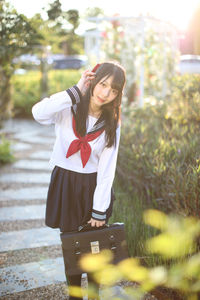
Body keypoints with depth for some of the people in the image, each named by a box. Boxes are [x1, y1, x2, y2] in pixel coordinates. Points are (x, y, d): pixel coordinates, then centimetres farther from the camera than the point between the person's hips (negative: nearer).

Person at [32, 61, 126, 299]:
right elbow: (39, 113, -33)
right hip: (65, 183, -1)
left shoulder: (112, 123, -3)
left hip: (93, 186, 1)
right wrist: (76, 91, -27)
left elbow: (107, 168, -6)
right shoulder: (69, 110, -10)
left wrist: (100, 210, -9)